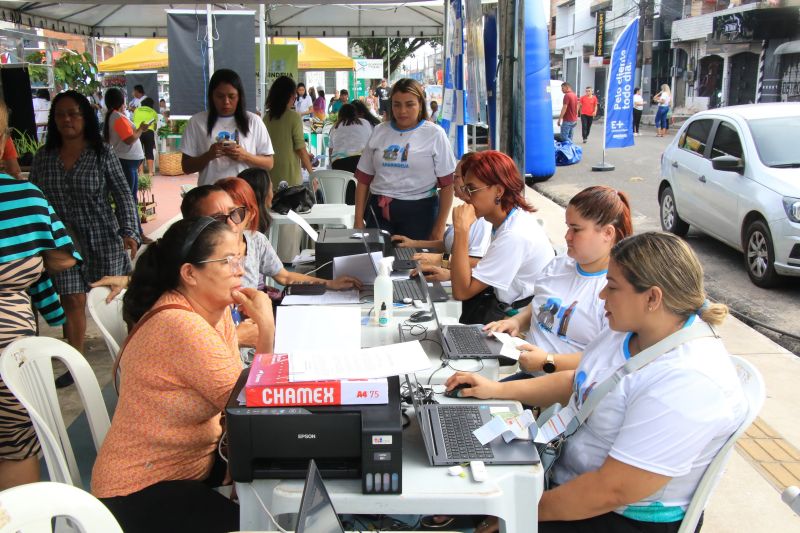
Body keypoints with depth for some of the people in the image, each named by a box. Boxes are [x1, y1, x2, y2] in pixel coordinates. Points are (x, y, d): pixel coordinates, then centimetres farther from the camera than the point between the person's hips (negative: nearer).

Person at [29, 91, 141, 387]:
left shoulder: (102, 154, -4)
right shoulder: (44, 157, 4)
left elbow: (123, 196, -5)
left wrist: (129, 232, -14)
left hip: (102, 238, -2)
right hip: (63, 240, 2)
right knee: (72, 299, 1)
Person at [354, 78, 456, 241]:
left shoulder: (434, 134, 0)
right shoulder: (379, 132, 9)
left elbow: (447, 184, -2)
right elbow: (363, 179, 12)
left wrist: (439, 229, -7)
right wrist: (359, 221, 6)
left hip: (419, 210, -2)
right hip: (379, 210, 2)